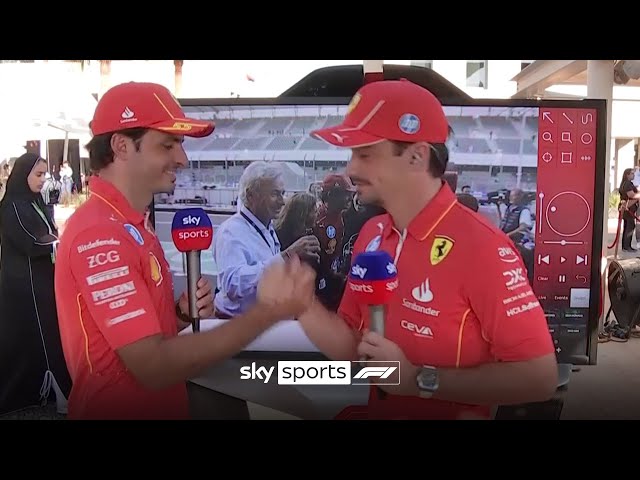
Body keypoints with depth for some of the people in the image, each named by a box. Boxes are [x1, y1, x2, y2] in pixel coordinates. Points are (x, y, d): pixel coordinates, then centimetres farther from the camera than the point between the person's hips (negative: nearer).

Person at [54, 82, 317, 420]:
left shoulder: (131, 225, 7)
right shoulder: (99, 234, -22)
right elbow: (153, 367, -28)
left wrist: (182, 313, -7)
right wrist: (267, 312, -29)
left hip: (160, 406, 9)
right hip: (119, 410, -8)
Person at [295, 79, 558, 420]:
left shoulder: (480, 245, -23)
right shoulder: (371, 235, -3)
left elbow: (539, 378, -21)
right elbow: (352, 348, 2)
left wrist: (419, 379, -22)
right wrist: (301, 301, -14)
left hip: (452, 413, -5)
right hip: (379, 411, 6)